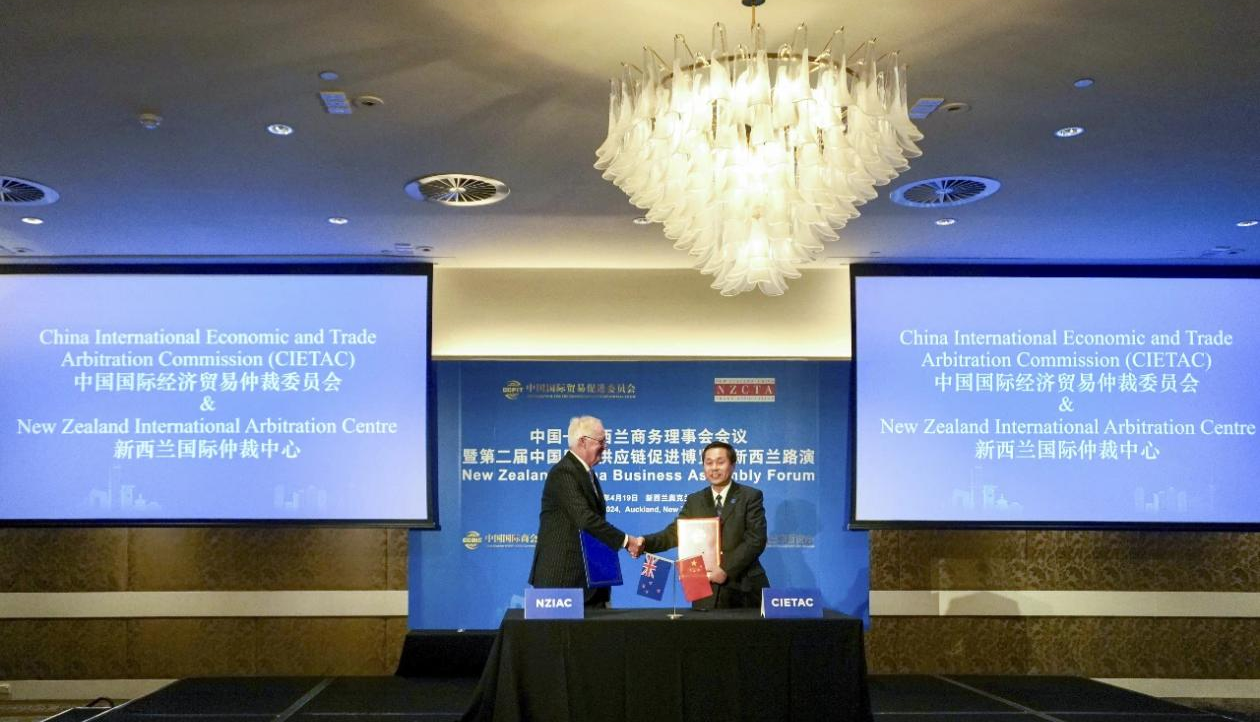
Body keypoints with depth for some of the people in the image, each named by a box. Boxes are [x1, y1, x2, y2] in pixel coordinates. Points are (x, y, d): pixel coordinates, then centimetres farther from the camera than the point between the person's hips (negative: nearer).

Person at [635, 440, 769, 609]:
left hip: (744, 589, -2)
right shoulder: (694, 501, 12)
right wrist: (644, 542, -16)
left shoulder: (750, 497, 1)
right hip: (707, 591, 2)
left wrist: (727, 569, -17)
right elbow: (674, 532, 3)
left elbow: (756, 540, -8)